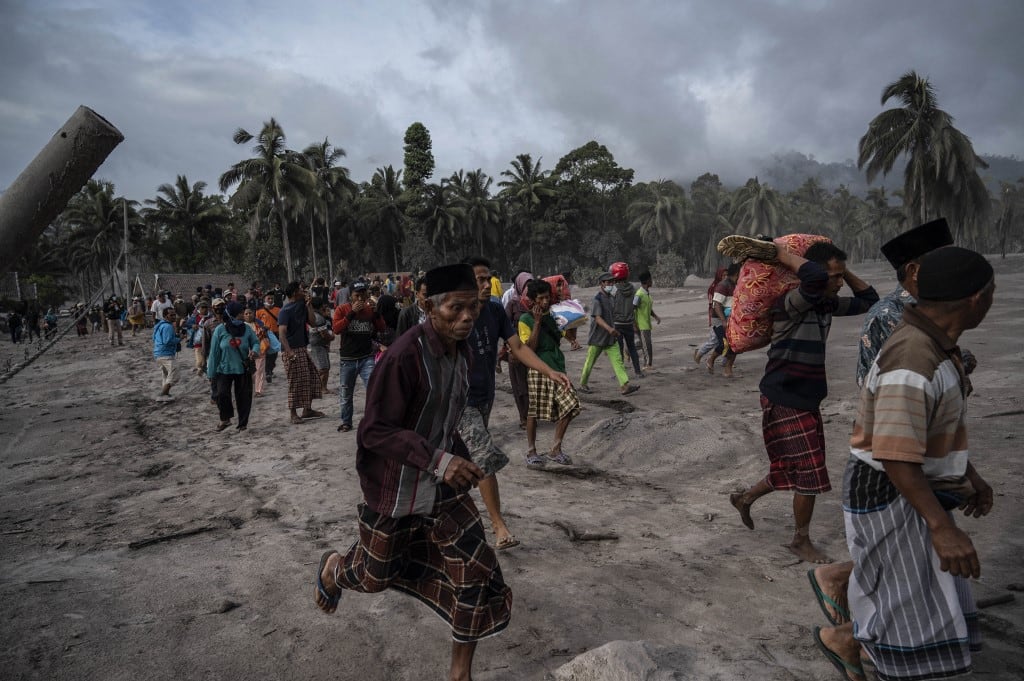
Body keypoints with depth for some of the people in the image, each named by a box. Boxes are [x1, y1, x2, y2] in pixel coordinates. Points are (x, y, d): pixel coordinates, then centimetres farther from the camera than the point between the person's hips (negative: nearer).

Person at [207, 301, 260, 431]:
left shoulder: (246, 329, -2)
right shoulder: (221, 330, -8)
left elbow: (256, 342, 7)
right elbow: (214, 352, -3)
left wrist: (254, 351, -19)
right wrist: (211, 373, -1)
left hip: (243, 370, 2)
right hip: (224, 369, -2)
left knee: (243, 396, 5)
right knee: (222, 394, -14)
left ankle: (243, 423, 19)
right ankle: (225, 419, 11)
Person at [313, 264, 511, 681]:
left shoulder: (461, 348, -4)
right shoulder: (404, 355, -28)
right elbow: (374, 431, -26)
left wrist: (456, 459, 13)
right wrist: (437, 459, -37)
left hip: (443, 483, 6)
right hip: (395, 488, -6)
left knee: (476, 572, 2)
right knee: (376, 575, 17)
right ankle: (333, 569, 54)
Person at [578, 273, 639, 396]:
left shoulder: (610, 298, 11)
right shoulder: (597, 299, -15)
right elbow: (597, 317, -26)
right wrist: (609, 328, -41)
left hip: (610, 338, 7)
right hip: (597, 338, -7)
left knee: (617, 360, -4)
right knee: (590, 362, 6)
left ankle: (625, 386, -8)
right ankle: (582, 385, 21)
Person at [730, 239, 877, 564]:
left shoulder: (828, 304, 5)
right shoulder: (791, 304, -22)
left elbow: (868, 299, 16)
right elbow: (814, 277, -42)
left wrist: (844, 271, 6)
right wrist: (778, 252, -29)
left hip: (807, 400, 9)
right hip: (784, 402, -9)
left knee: (790, 469, 18)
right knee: (809, 473, 0)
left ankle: (745, 498, 40)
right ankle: (801, 541, 21)